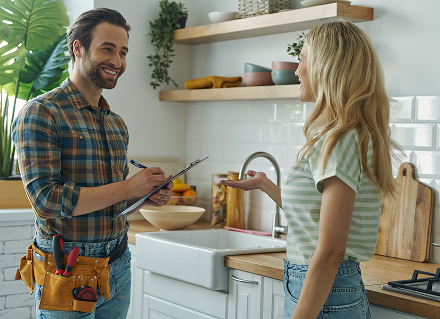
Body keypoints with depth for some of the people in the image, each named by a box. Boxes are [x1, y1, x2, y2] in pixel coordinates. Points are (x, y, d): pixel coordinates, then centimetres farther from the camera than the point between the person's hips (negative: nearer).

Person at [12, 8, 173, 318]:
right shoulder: (41, 113, -12)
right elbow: (46, 199, -21)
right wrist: (128, 188, -18)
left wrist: (149, 195, 0)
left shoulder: (117, 123, 11)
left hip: (118, 266, 7)